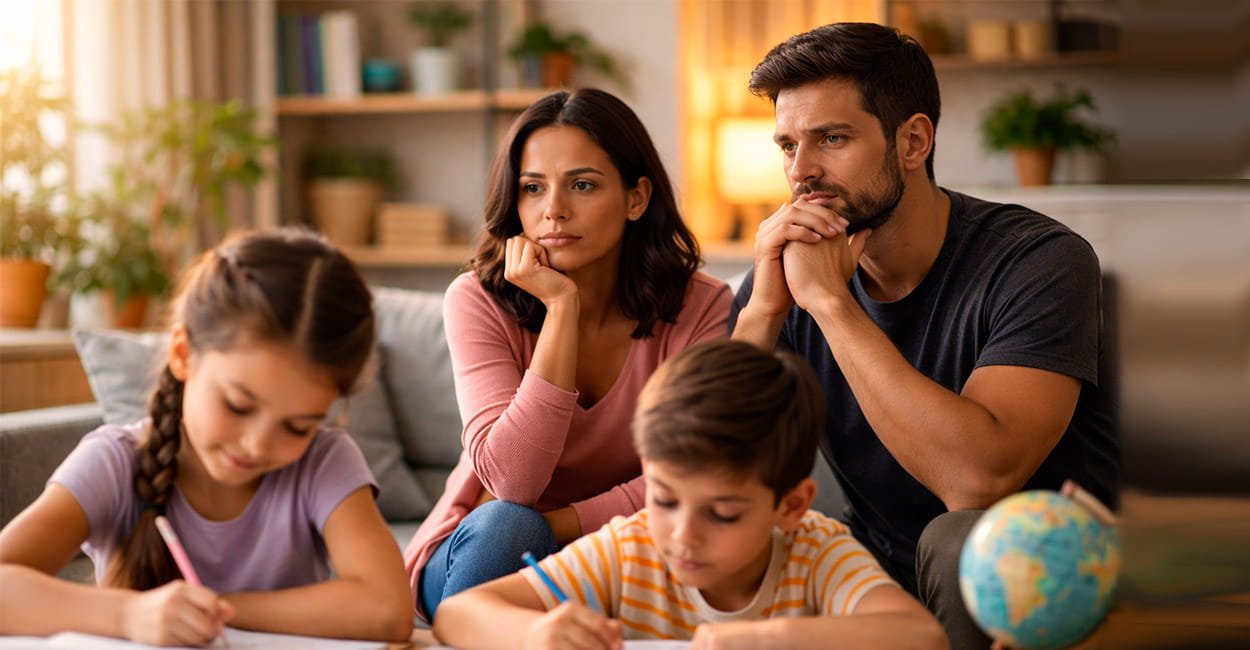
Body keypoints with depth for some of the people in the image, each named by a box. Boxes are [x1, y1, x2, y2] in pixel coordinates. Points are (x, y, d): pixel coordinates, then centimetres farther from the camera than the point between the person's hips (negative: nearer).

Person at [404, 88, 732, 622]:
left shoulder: (700, 307, -10)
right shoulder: (479, 301, -13)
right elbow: (512, 483, -26)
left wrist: (541, 529, -23)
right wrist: (561, 307, -28)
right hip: (478, 559, 0)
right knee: (505, 526, -34)